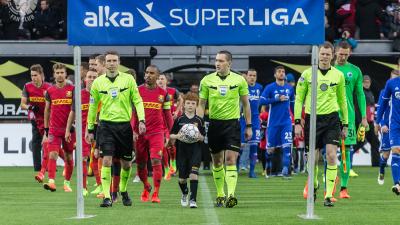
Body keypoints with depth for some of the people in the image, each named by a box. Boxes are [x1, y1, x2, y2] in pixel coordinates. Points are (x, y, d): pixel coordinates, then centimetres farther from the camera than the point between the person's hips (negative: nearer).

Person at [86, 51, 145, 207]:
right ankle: (107, 197, -12)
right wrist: (90, 129, 12)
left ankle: (123, 191, 33)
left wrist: (141, 120, -9)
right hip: (106, 125, -1)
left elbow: (137, 100, 3)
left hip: (124, 124, 1)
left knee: (126, 164, 9)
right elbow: (93, 106, 11)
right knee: (106, 160, -14)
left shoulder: (128, 79, 1)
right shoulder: (98, 82, 3)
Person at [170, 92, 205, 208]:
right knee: (182, 177, 8)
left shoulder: (199, 120, 2)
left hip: (195, 150, -1)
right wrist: (177, 136, -16)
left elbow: (203, 137, 6)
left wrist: (200, 137, -16)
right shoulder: (179, 120, 2)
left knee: (193, 174, -16)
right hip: (182, 150, 1)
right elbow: (171, 135, 5)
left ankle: (193, 199, -13)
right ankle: (184, 194, 38)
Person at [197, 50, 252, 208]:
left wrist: (248, 126, 7)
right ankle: (220, 195, 21)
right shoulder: (207, 80, 2)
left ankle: (231, 195, -20)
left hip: (232, 123, -2)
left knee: (230, 159, -13)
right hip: (214, 124, 2)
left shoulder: (239, 80, 0)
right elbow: (201, 105, 6)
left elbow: (246, 104, 8)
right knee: (217, 161, 9)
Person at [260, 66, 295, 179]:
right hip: (273, 122, -2)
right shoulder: (270, 88, -3)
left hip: (286, 122, 2)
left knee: (287, 146, -11)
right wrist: (277, 99, -17)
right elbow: (262, 101, -12)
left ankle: (285, 170, -9)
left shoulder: (289, 88, 8)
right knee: (271, 148, 5)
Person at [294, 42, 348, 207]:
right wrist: (297, 122, -2)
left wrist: (345, 124, 14)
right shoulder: (307, 74, 1)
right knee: (313, 158, 5)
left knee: (331, 156, -12)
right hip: (312, 119, 0)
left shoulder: (338, 75, 5)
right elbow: (299, 98, 5)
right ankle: (314, 185, 35)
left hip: (332, 119, 0)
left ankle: (328, 196, -9)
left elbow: (342, 100, 14)